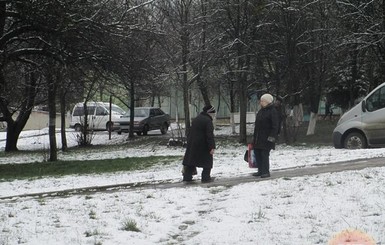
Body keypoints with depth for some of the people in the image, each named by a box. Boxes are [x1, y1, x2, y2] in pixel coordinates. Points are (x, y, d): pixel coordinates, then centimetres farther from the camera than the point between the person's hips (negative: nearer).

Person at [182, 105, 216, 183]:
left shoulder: (196, 119, 15)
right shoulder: (208, 121, -13)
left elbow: (190, 132, 20)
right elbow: (210, 135, -19)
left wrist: (189, 143, 25)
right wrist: (212, 147, -20)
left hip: (192, 144, 8)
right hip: (203, 145, -8)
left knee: (191, 160, 11)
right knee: (207, 161, 3)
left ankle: (187, 177, 12)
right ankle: (206, 178, 1)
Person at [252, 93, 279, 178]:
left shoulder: (273, 111, -10)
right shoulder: (261, 111, 16)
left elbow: (275, 126, -15)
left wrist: (272, 137, -21)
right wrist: (254, 136, 21)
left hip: (266, 138, -9)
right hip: (258, 138, 9)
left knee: (264, 154, -7)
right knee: (257, 152, 9)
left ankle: (266, 172, 1)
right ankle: (260, 171, 19)